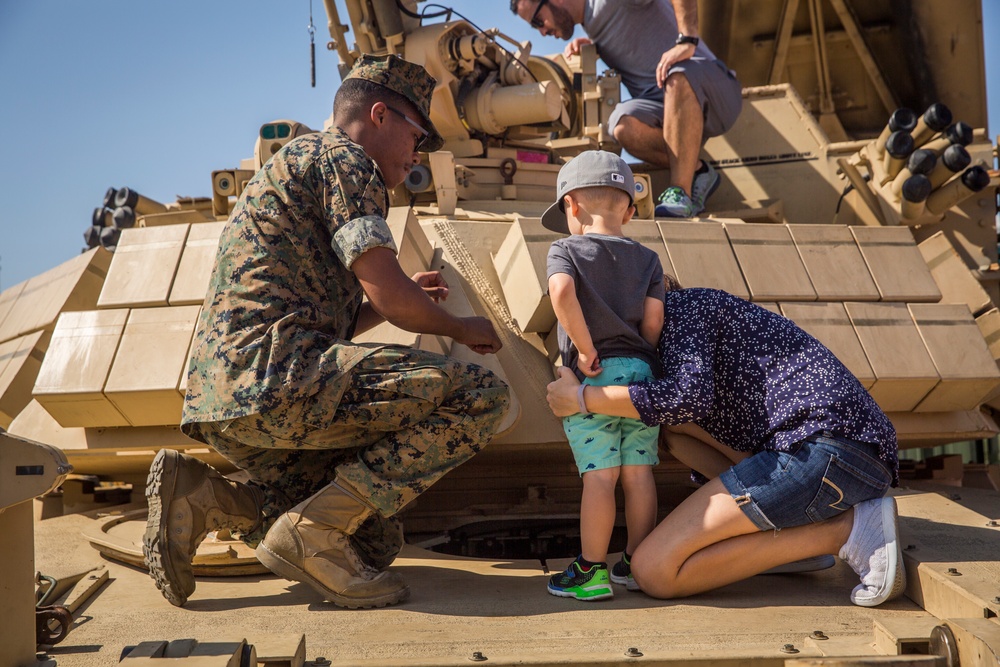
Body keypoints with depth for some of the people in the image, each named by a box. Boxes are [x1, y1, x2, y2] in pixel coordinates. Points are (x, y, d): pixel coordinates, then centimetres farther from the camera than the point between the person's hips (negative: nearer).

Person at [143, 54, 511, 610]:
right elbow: (388, 294, -10)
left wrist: (403, 299, 29)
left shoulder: (296, 163, 32)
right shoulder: (341, 157, 1)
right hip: (275, 376, -10)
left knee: (377, 542, 13)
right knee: (482, 396, -13)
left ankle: (203, 497, 3)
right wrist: (461, 328, 8)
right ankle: (314, 529, -14)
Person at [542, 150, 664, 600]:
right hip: (641, 372, 4)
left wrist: (587, 350, -12)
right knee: (639, 472, 9)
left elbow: (562, 293, -19)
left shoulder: (565, 250, 2)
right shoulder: (646, 259, 13)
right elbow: (654, 317, 1)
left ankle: (591, 571, 3)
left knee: (599, 475, -4)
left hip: (593, 376, -4)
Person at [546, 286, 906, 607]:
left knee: (652, 570, -9)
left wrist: (581, 398, -3)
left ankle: (843, 531, -9)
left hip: (822, 451, -10)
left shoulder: (682, 305, 6)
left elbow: (689, 396, -13)